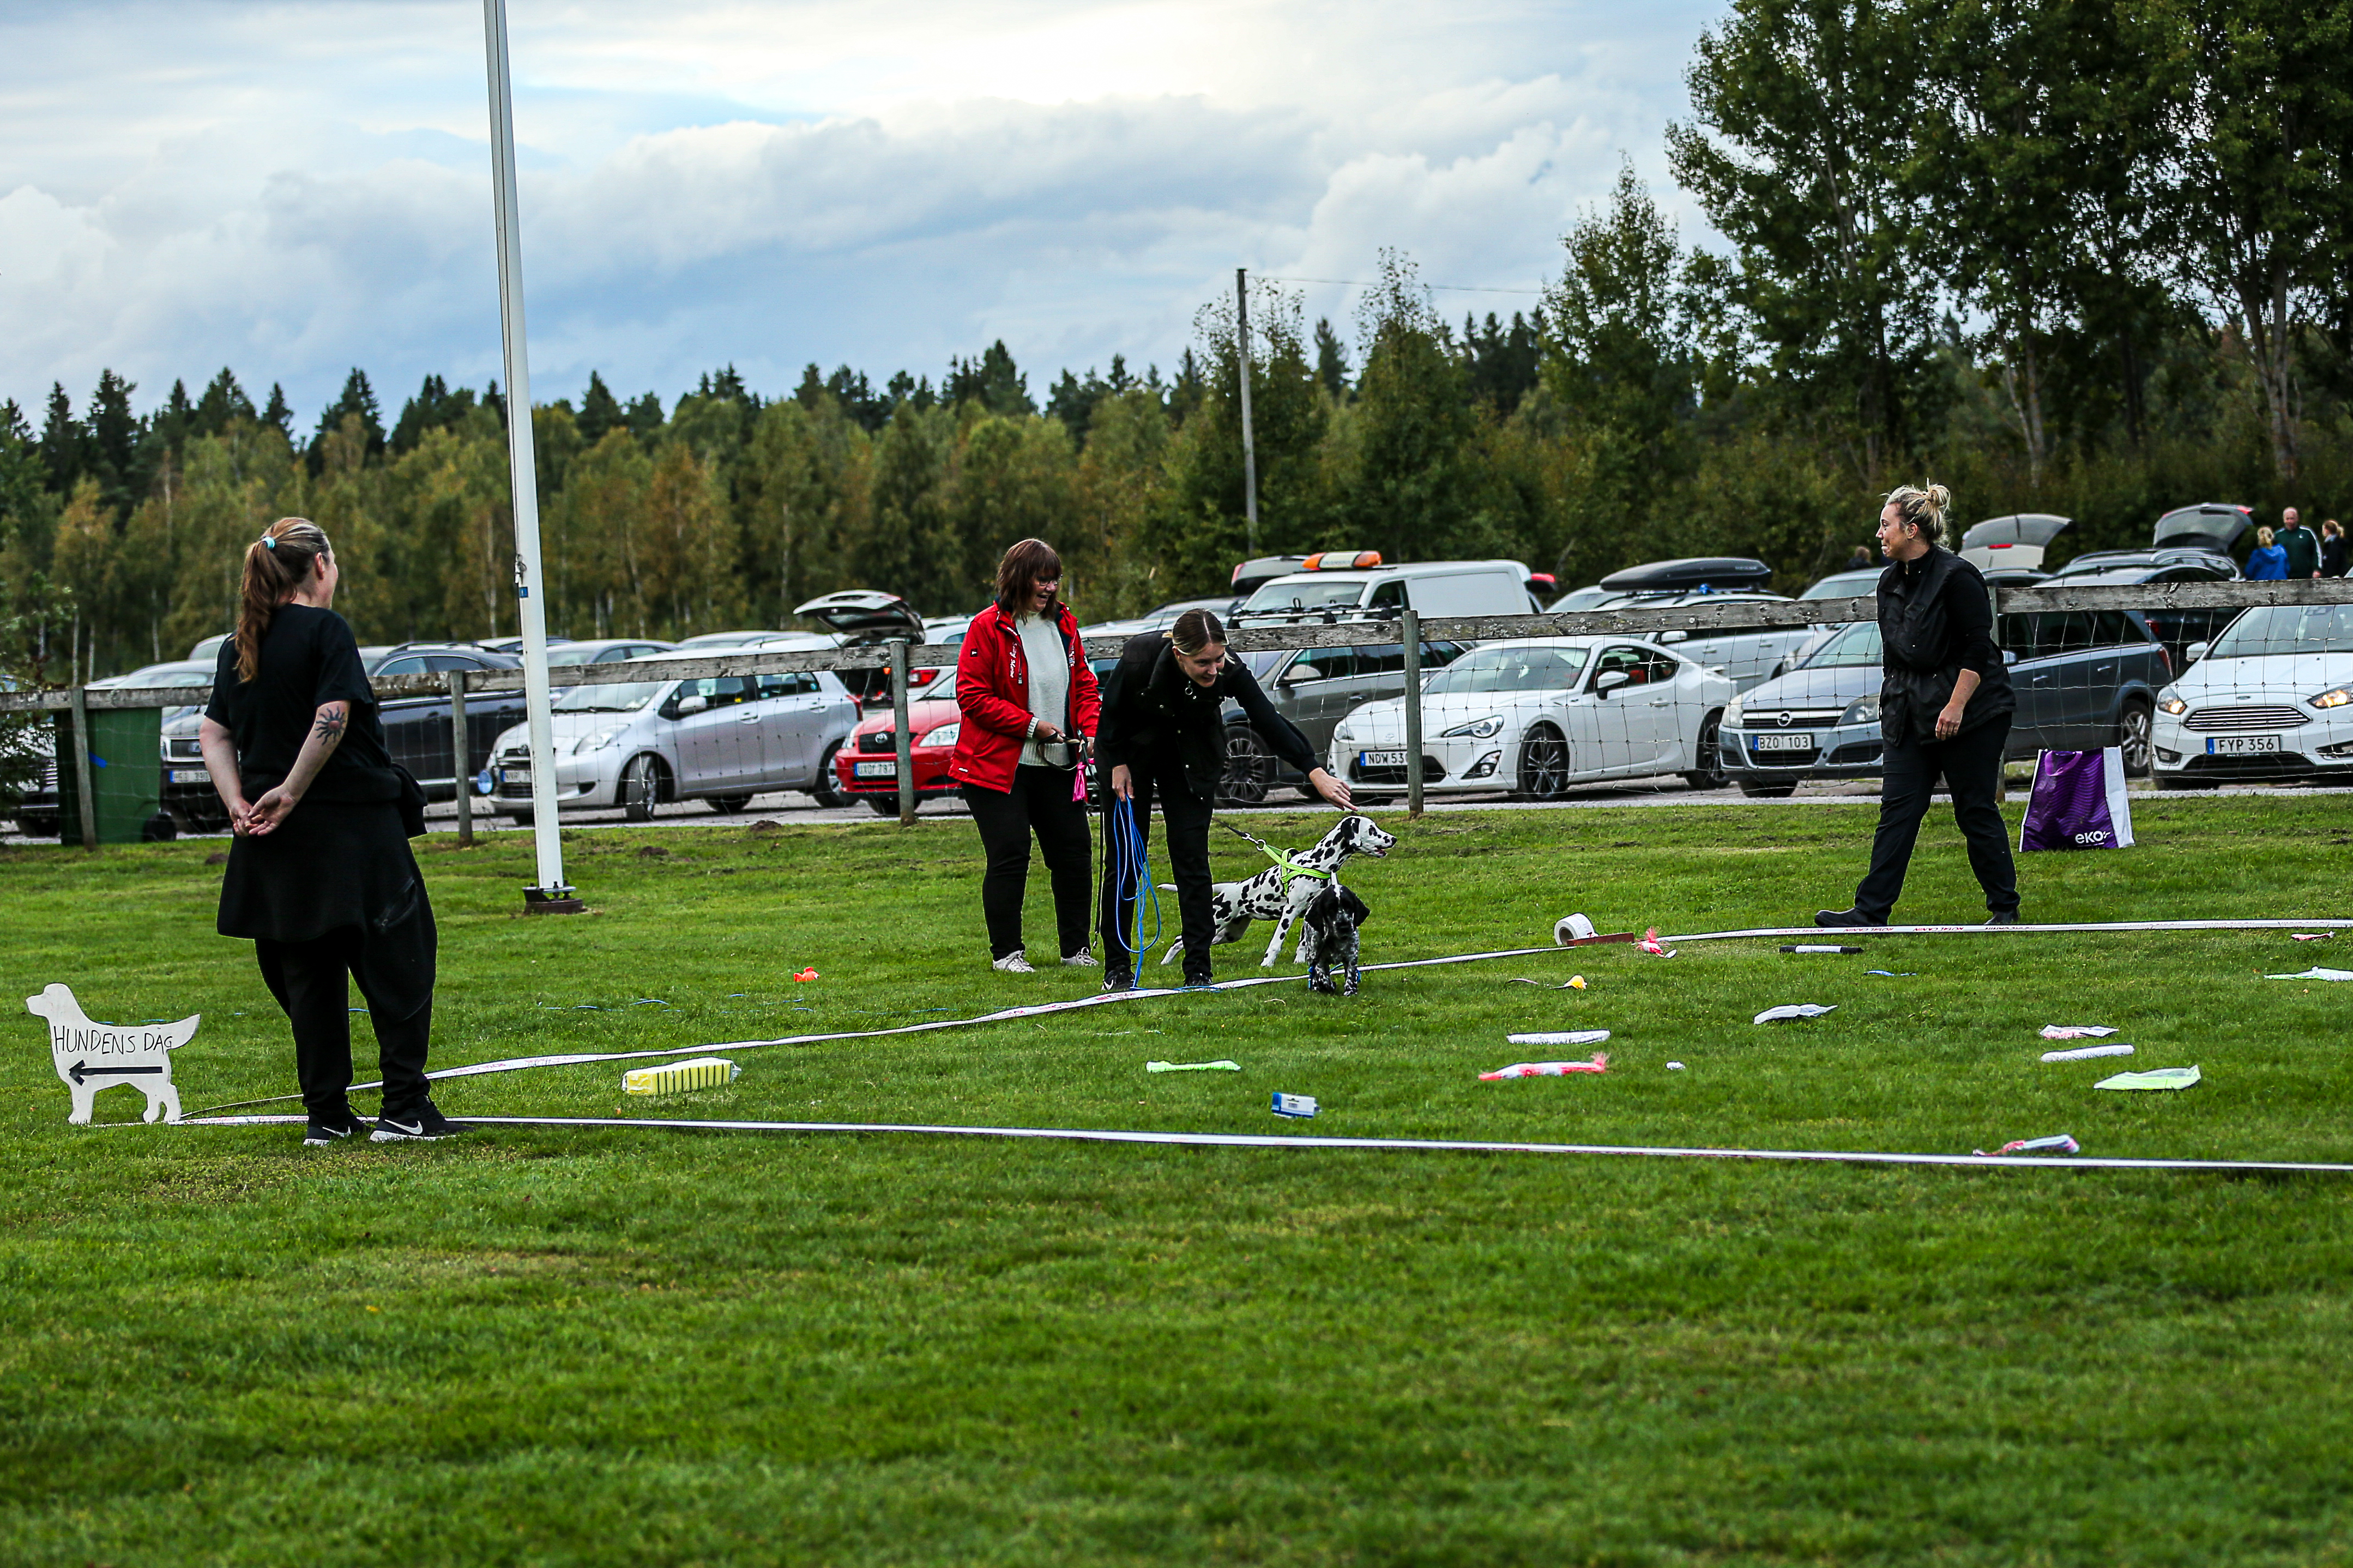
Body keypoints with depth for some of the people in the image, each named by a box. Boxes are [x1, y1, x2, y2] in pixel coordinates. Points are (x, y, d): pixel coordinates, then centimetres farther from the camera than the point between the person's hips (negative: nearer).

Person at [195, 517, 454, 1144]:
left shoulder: (240, 645, 12)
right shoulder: (325, 631, -9)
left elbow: (213, 732, 10)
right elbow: (332, 717, -20)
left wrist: (238, 801, 1)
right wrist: (290, 792, -16)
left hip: (275, 836, 7)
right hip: (351, 822, -7)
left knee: (308, 974, 12)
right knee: (397, 962, 0)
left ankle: (326, 1113, 12)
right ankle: (404, 1109, -3)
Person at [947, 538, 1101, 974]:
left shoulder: (1064, 624, 8)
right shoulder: (988, 628, -9)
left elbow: (1085, 684, 17)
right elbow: (972, 696, -12)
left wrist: (1088, 730, -1)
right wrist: (1031, 725, -16)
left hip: (1058, 765, 5)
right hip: (1000, 766, -5)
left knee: (1073, 852, 5)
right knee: (1009, 856, -5)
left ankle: (1076, 948, 16)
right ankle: (1006, 952, 6)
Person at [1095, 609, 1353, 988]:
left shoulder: (1230, 673, -30)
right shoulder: (1140, 659, -34)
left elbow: (1270, 722, -26)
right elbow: (1112, 711, -16)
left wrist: (1315, 772, -33)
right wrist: (1118, 764, -10)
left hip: (1192, 757, 1)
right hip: (1132, 752, -1)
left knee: (1193, 860, -5)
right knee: (1123, 859, -1)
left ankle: (1198, 970, -2)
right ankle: (1116, 967, 8)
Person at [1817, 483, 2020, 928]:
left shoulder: (1957, 577, -14)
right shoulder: (1891, 581, 11)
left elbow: (1978, 648, -17)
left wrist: (1956, 705, -22)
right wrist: (1893, 703, 18)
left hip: (1969, 712, -7)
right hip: (1911, 715, 7)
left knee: (1975, 810, 0)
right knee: (1897, 808, 0)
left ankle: (2005, 907, 13)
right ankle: (1871, 911, -3)